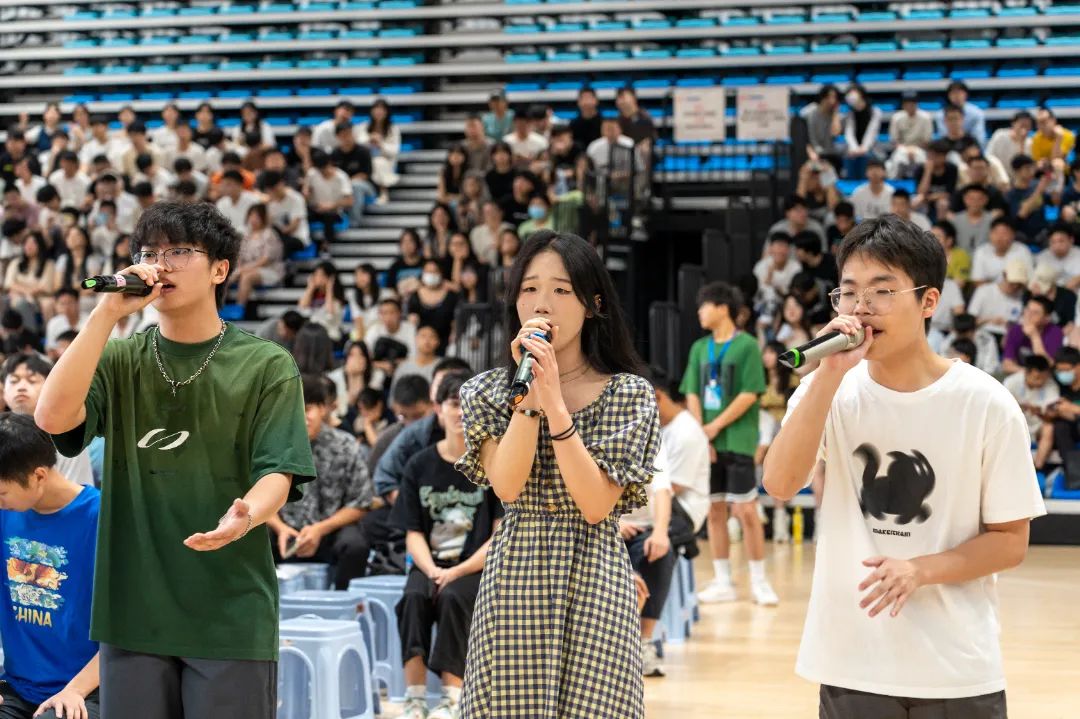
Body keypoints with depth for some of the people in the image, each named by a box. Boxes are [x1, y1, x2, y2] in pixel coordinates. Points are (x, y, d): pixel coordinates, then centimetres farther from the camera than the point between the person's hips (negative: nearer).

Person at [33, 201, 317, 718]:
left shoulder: (266, 365, 2)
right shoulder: (120, 360, 9)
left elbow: (278, 472, -6)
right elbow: (53, 417, -9)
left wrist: (245, 516, -29)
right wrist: (108, 313, -11)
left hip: (231, 614, -2)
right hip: (133, 611, 3)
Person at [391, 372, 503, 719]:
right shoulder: (420, 466, 9)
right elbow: (413, 533, 6)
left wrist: (456, 573, -16)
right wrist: (432, 570, -14)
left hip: (478, 567, -2)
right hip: (431, 564, 2)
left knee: (452, 598, -34)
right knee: (414, 597, -30)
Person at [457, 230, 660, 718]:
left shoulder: (628, 394, 1)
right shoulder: (489, 391, 7)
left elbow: (597, 505, -12)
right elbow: (506, 484, -10)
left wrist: (555, 402, -16)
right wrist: (529, 395, -13)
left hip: (593, 585, -1)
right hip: (513, 581, 2)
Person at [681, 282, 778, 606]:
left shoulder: (747, 346, -4)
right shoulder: (699, 348, 12)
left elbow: (750, 394, -11)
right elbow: (692, 394, 8)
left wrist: (716, 426, -12)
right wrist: (700, 434, -5)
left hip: (737, 442, -5)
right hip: (708, 443, 5)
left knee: (745, 510, -6)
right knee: (714, 511, 6)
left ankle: (758, 581, 3)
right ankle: (723, 582, 11)